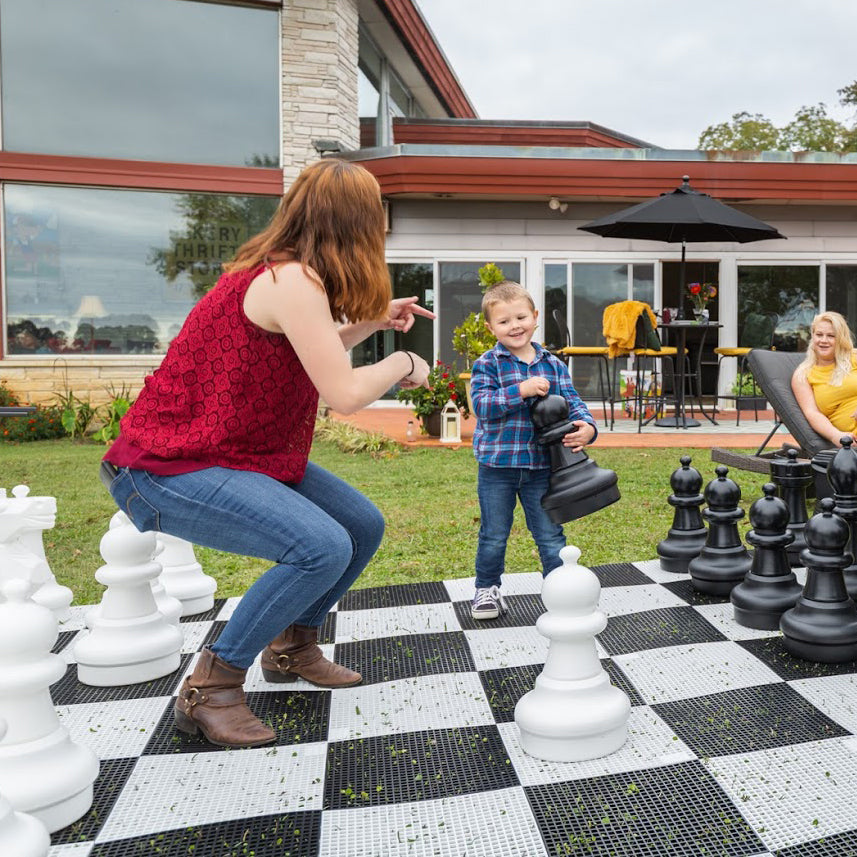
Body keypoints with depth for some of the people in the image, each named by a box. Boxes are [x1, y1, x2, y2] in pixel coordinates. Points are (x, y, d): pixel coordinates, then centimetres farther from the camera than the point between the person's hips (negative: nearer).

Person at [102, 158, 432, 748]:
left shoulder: (289, 272, 8)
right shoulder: (291, 280, -22)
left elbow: (306, 352, 26)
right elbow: (344, 393, -25)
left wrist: (374, 320, 19)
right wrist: (403, 364, -7)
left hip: (240, 452, 10)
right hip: (169, 467, -10)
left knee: (364, 526, 5)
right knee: (323, 548, -27)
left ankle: (292, 645, 27)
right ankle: (211, 688, -8)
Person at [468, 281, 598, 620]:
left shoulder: (553, 364, 4)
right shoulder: (487, 364, -6)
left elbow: (572, 402, 2)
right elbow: (482, 405, -19)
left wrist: (586, 427, -19)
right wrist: (522, 390, -28)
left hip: (541, 464, 2)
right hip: (497, 466, -2)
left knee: (550, 535, 10)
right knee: (494, 536, 13)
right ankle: (487, 588, 33)